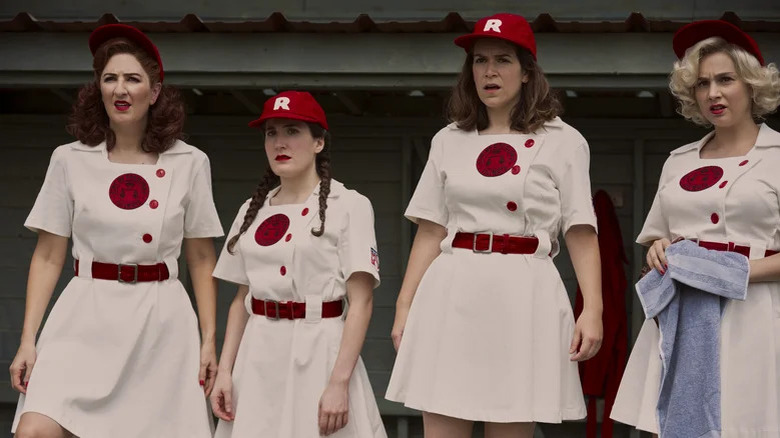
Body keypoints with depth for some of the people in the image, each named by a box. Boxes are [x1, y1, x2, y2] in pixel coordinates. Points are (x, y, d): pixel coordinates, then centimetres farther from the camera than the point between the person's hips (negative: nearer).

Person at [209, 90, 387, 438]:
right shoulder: (252, 211, 11)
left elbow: (360, 301, -10)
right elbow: (242, 299, 14)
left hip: (318, 354, -4)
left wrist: (339, 382, -18)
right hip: (258, 358, 5)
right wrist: (225, 370, 3)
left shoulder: (349, 206, -4)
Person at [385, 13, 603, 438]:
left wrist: (592, 309, -15)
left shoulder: (562, 142, 4)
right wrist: (404, 305, 6)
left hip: (521, 298, -3)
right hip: (451, 296, 3)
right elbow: (430, 232, 12)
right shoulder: (448, 141, 13)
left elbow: (581, 234, -3)